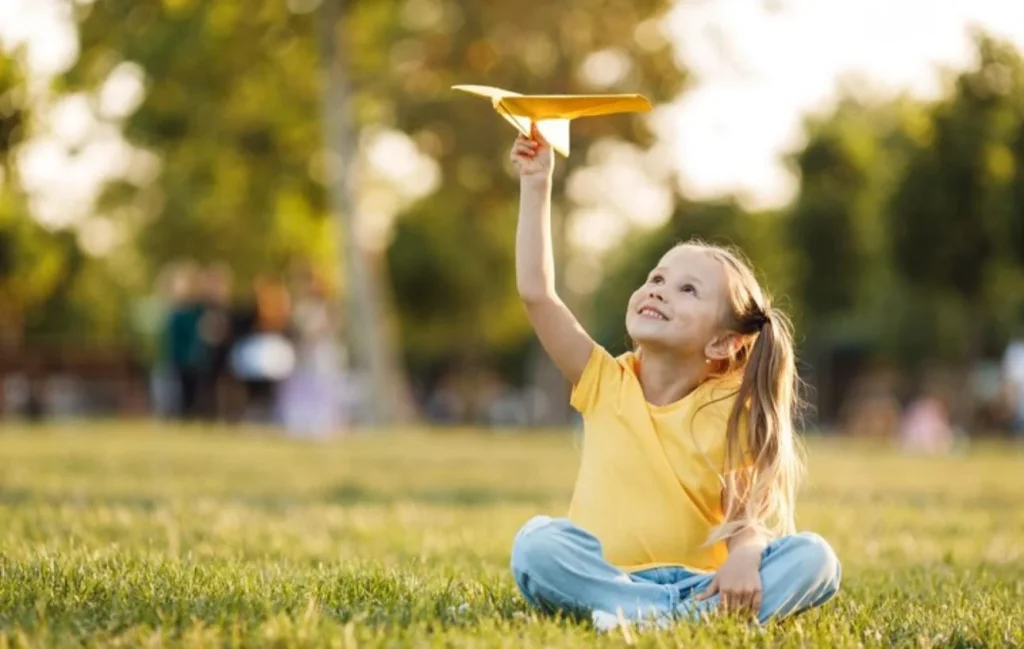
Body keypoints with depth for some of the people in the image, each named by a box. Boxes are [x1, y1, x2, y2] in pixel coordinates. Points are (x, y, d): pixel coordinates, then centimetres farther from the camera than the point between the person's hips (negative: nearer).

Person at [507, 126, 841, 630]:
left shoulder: (730, 410, 3)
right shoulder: (605, 382, 6)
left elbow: (749, 509, -6)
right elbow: (536, 291, -2)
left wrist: (745, 552, -29)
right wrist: (536, 187, -2)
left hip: (701, 581, 1)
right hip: (607, 579, 0)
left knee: (814, 558, -24)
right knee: (535, 545, -31)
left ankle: (653, 615, -40)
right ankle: (690, 613, -38)